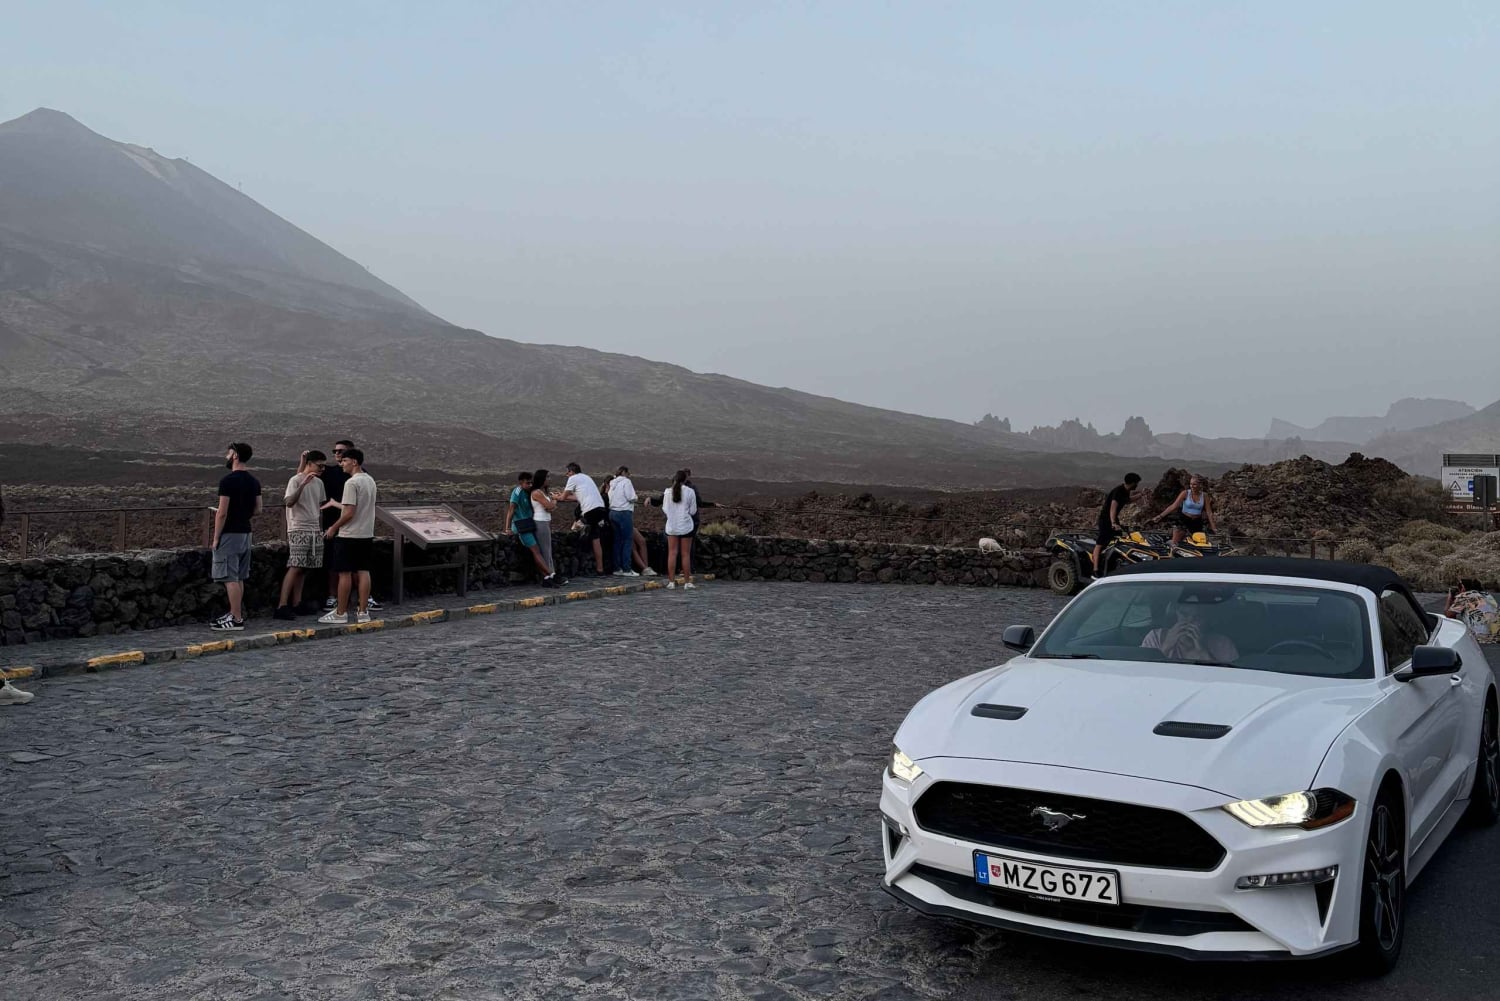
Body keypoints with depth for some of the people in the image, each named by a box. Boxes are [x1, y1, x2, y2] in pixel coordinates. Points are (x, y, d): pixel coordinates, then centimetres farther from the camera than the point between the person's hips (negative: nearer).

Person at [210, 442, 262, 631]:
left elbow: (222, 513, -17)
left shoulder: (228, 481, -16)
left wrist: (216, 538, -11)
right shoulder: (254, 482, 9)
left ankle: (236, 620, -6)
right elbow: (257, 510, 12)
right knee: (239, 578, 14)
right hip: (245, 533, 9)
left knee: (231, 578, -6)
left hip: (230, 534, -9)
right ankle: (235, 614, 20)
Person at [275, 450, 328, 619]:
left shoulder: (319, 482, 15)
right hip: (298, 530, -7)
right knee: (295, 567, -13)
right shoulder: (295, 480, -7)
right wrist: (303, 484, -29)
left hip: (315, 530, 7)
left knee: (302, 569, 5)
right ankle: (282, 606, -14)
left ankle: (296, 604, 8)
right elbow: (289, 502, -21)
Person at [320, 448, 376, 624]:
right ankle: (363, 611, 9)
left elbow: (349, 512, -19)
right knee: (363, 572, 8)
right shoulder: (370, 480, 11)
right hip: (367, 534, 8)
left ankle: (340, 613, 3)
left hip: (349, 535, -8)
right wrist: (339, 505, 26)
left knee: (345, 573, -1)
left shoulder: (351, 483, -16)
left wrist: (333, 528, -8)